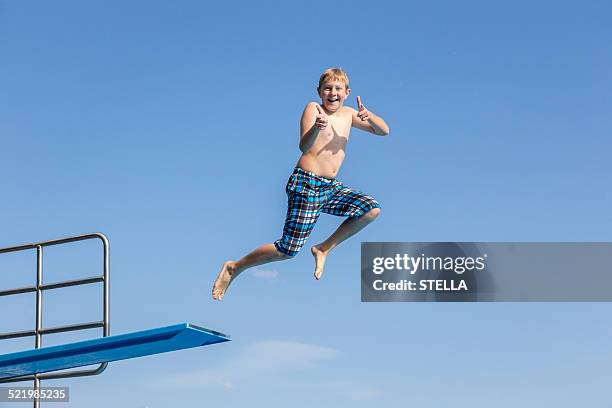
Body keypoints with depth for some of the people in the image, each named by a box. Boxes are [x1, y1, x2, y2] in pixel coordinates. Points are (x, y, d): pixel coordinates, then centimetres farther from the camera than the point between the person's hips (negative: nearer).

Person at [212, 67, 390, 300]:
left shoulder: (348, 115, 12)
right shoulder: (313, 108, -8)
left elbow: (383, 131, 14)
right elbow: (304, 146, -21)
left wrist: (368, 116, -7)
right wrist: (316, 128, -42)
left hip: (331, 187, 7)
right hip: (306, 184, -7)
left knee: (372, 209, -10)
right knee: (289, 249, -10)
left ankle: (324, 249, 3)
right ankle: (234, 268, 8)